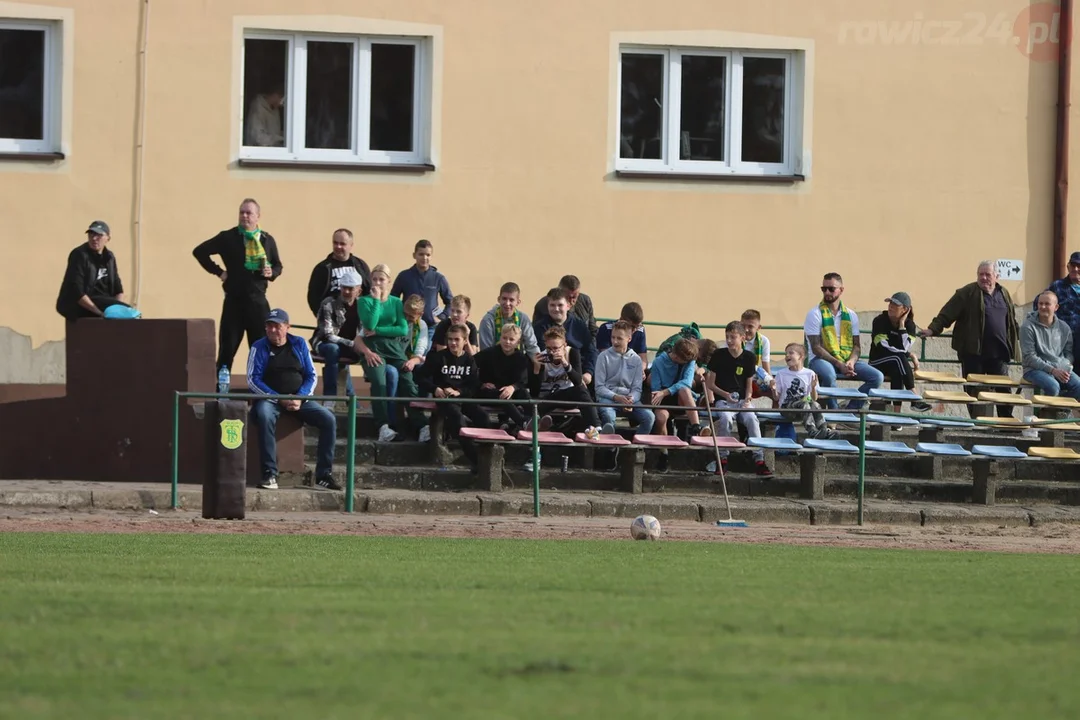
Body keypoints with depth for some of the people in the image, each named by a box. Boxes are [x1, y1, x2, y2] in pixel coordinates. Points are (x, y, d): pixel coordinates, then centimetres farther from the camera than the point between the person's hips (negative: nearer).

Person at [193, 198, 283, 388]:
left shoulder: (267, 240, 8)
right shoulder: (228, 238, 0)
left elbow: (278, 265, 17)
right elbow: (200, 252, 3)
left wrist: (272, 273, -6)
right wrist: (218, 271, -2)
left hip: (258, 302, 2)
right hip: (234, 301, -2)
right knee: (227, 348, -2)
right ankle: (220, 389, 1)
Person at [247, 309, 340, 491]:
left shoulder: (299, 344, 10)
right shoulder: (259, 347, 1)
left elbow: (311, 376, 8)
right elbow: (253, 380, -6)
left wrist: (300, 398, -11)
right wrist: (280, 399, -16)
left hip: (300, 399, 3)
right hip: (269, 398, -3)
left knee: (329, 420, -17)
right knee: (265, 417, -38)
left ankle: (323, 475, -10)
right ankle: (269, 475, -36)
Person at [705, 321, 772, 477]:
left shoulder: (749, 358, 7)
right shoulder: (719, 355, 2)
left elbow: (749, 384, 10)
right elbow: (710, 383, 4)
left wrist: (747, 400, -9)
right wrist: (725, 394, -14)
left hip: (742, 399, 1)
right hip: (722, 400, -1)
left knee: (752, 419, -29)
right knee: (726, 418, -34)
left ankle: (759, 460, -30)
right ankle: (723, 458, -23)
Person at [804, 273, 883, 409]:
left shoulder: (851, 315, 9)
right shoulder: (815, 314, -5)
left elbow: (857, 346, 10)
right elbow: (816, 347, -12)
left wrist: (851, 362, -14)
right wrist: (838, 364, -22)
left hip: (846, 360, 5)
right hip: (822, 359, -5)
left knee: (876, 377, -15)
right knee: (829, 375, -40)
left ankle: (850, 410, -13)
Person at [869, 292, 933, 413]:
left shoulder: (909, 325, 1)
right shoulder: (880, 321, -9)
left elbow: (904, 347, -17)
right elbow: (884, 348, -19)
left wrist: (902, 324, -15)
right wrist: (911, 355, -16)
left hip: (896, 365, 3)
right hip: (878, 363, -3)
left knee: (897, 372, -34)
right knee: (898, 357, -34)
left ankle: (897, 411, -42)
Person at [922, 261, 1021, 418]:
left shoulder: (1004, 294, 12)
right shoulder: (967, 293, -4)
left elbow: (1012, 322, 21)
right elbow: (947, 314, -9)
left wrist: (1015, 344, 19)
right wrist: (933, 329, -21)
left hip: (998, 352, 4)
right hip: (973, 352, -4)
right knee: (974, 390, 2)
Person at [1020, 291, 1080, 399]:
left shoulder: (1064, 328, 11)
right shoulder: (1028, 327, -3)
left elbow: (1068, 352, 19)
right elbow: (1029, 357, -8)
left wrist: (1067, 366, -6)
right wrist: (1052, 370, -18)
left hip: (1060, 369, 4)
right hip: (1036, 369, -4)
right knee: (1053, 386, -37)